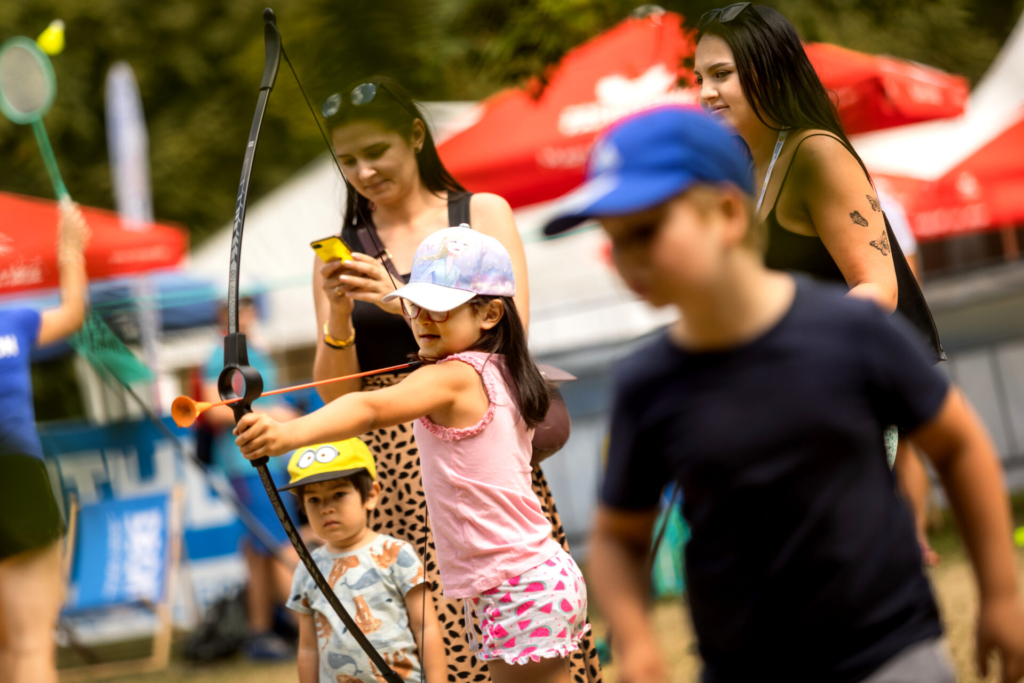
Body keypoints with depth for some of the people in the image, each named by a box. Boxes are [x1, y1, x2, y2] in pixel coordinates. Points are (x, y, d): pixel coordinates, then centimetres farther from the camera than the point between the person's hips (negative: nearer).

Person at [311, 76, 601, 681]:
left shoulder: (482, 214, 8)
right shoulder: (340, 255, 12)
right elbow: (337, 394, 7)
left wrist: (403, 301, -14)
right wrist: (337, 313, -10)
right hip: (396, 468, 1)